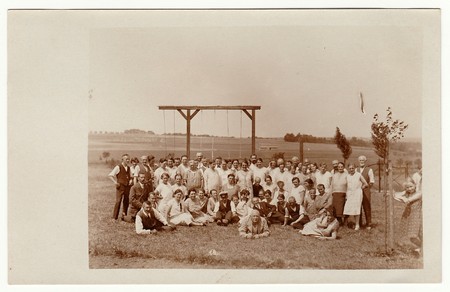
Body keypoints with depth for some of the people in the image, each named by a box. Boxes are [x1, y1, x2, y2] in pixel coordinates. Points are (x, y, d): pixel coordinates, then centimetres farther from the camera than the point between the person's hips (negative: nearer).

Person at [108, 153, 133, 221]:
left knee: (126, 201, 10)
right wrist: (115, 182, -12)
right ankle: (114, 217, -2)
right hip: (120, 186, -6)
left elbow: (130, 177, 28)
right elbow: (110, 175, -9)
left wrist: (131, 180, 7)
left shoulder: (128, 168, 13)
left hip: (127, 187, 6)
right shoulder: (118, 167, -6)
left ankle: (124, 216, 22)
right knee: (118, 201, -8)